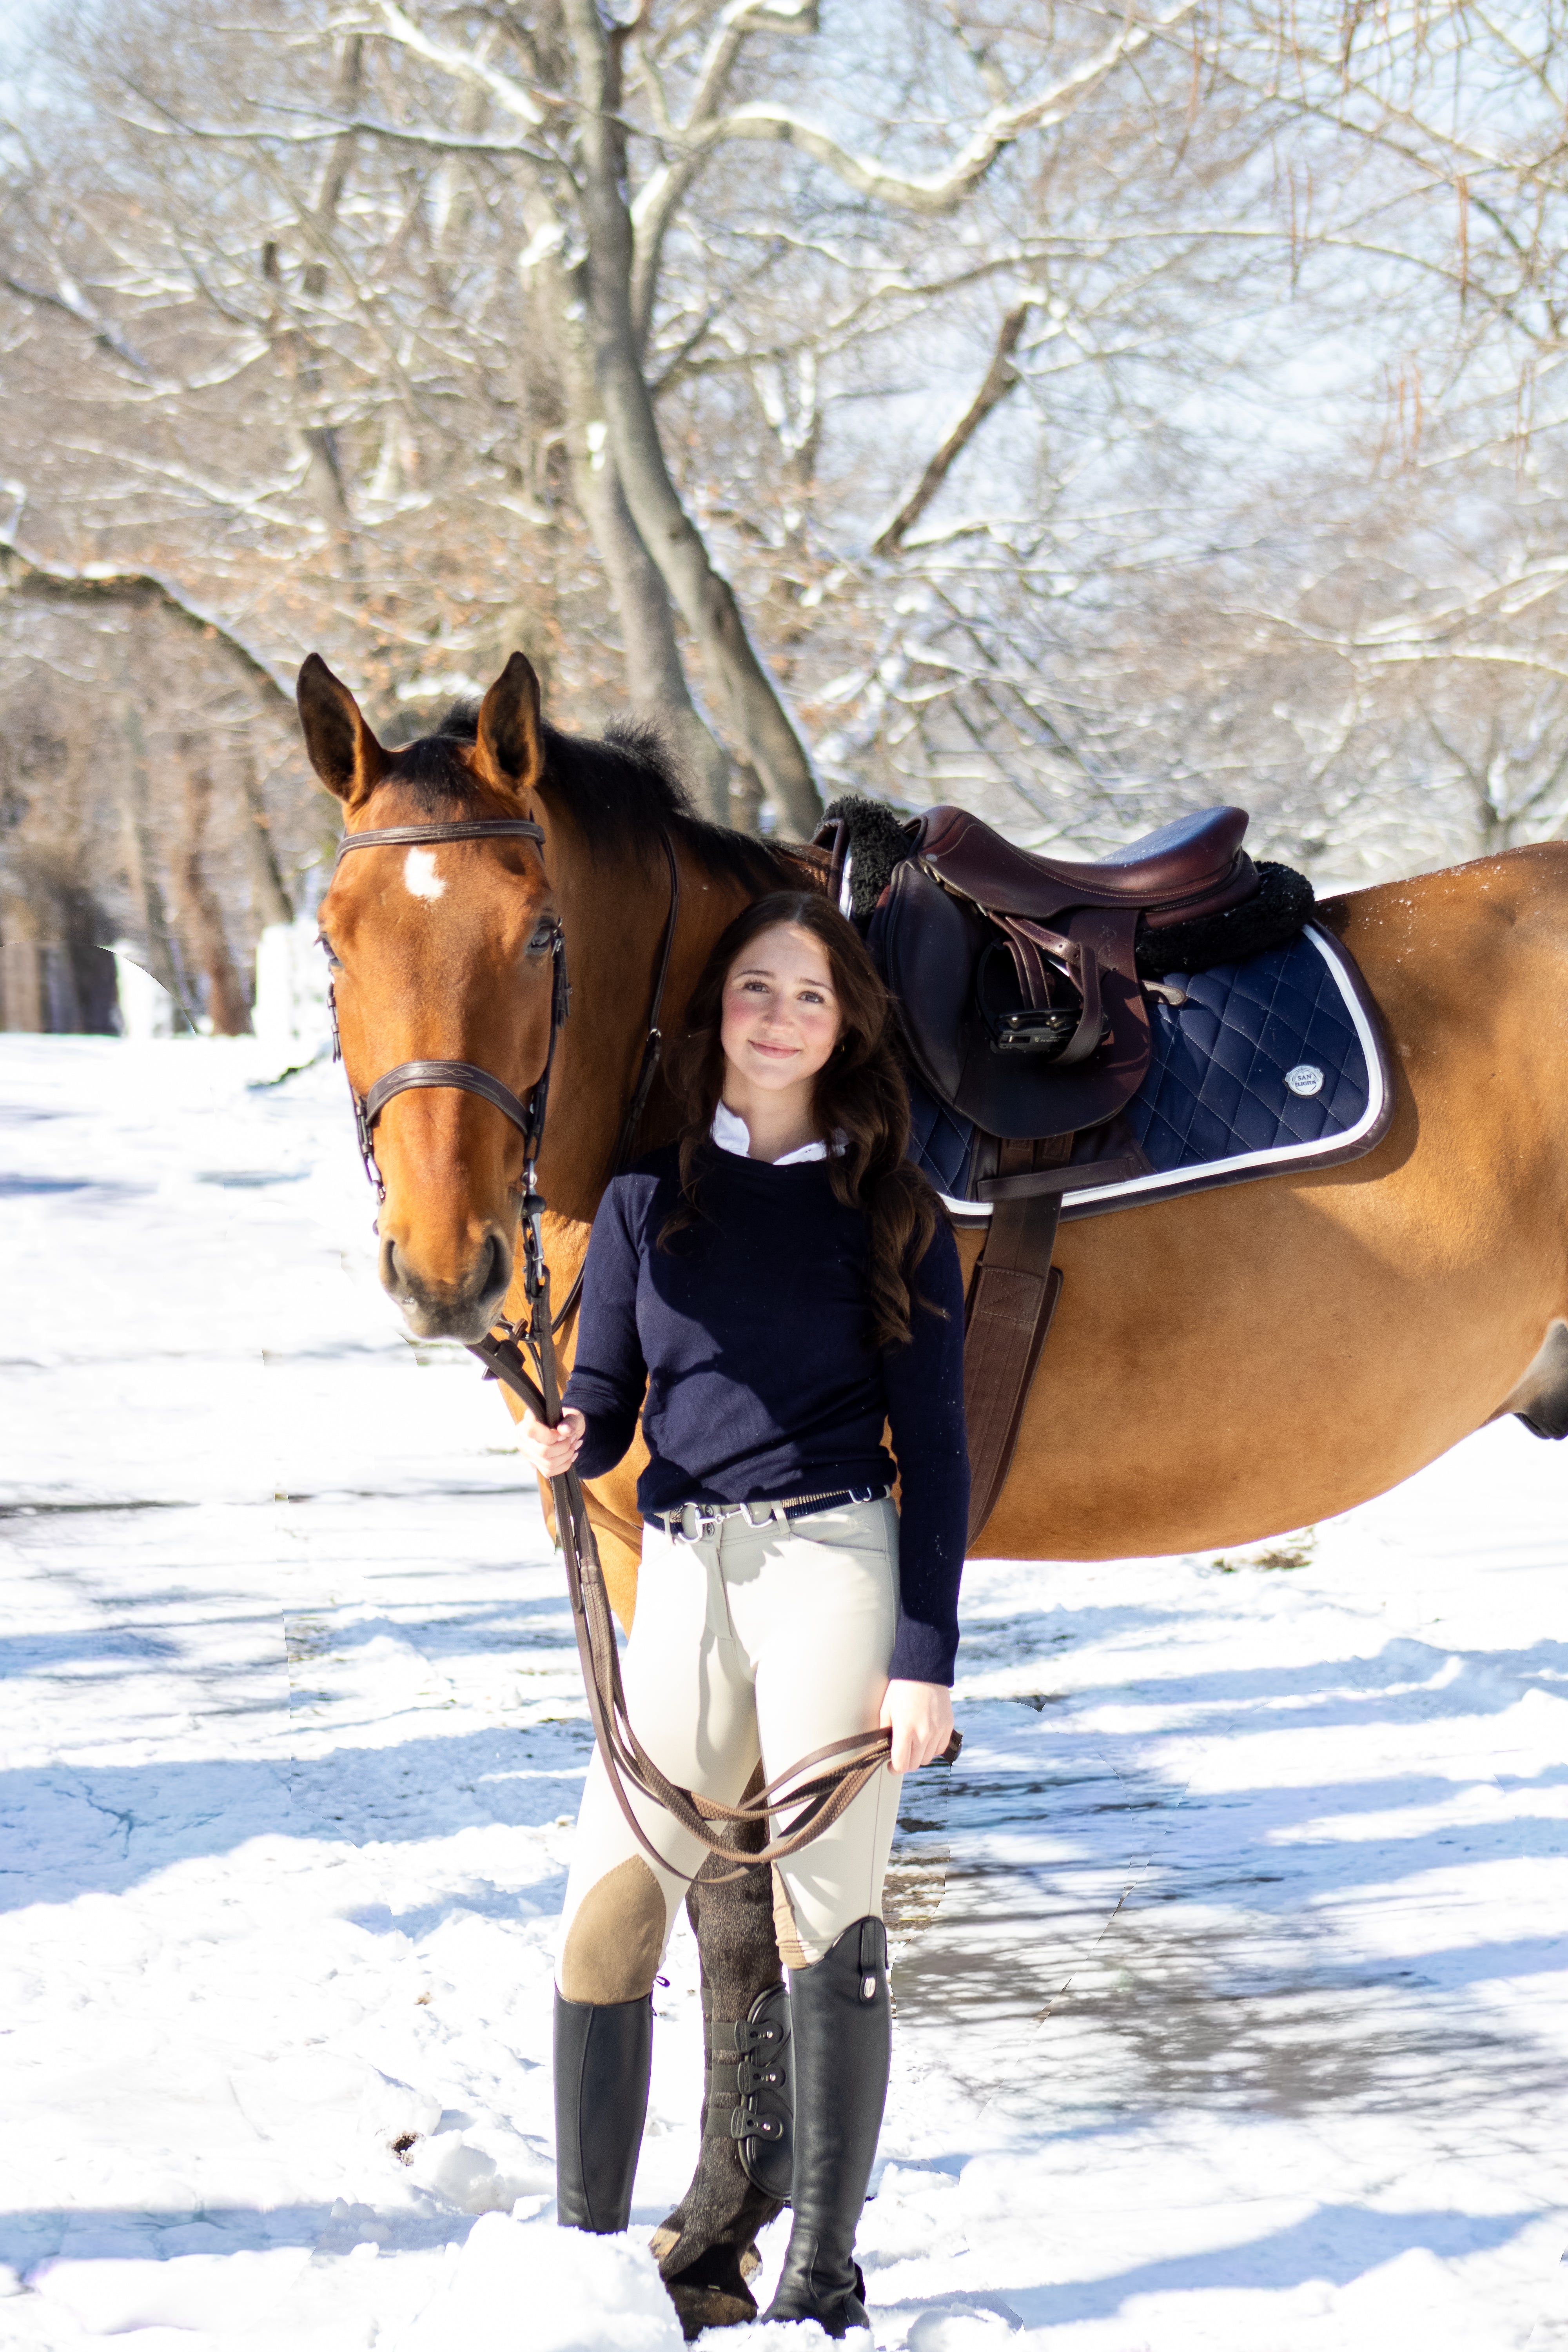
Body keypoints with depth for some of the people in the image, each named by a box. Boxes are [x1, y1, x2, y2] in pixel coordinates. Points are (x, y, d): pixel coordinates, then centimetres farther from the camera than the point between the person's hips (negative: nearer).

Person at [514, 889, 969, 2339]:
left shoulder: (893, 1213, 2)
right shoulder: (648, 1195, 9)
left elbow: (934, 1447, 1)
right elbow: (607, 1401, 12)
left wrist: (927, 1658, -6)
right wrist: (566, 1442, -13)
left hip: (833, 1565, -3)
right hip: (683, 1576, 3)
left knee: (824, 1918, -1)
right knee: (605, 1918, -1)